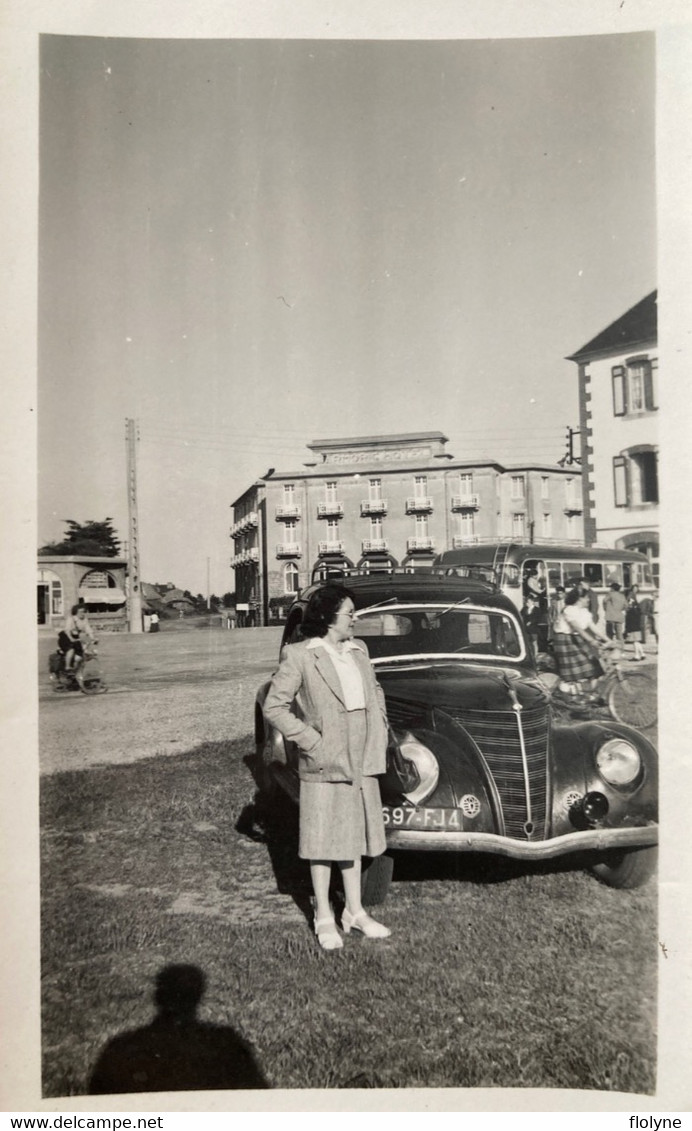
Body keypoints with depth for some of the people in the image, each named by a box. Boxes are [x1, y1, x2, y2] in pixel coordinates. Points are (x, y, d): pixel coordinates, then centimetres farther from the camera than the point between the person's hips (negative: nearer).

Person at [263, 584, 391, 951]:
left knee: (353, 836, 16)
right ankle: (324, 918, 20)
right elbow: (274, 707, -13)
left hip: (361, 762, 6)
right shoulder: (299, 656, -12)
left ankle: (355, 911, 29)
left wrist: (380, 732, 9)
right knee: (323, 840, 5)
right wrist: (311, 741, -16)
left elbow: (374, 691, 21)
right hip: (324, 764, -6)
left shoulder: (358, 649, 8)